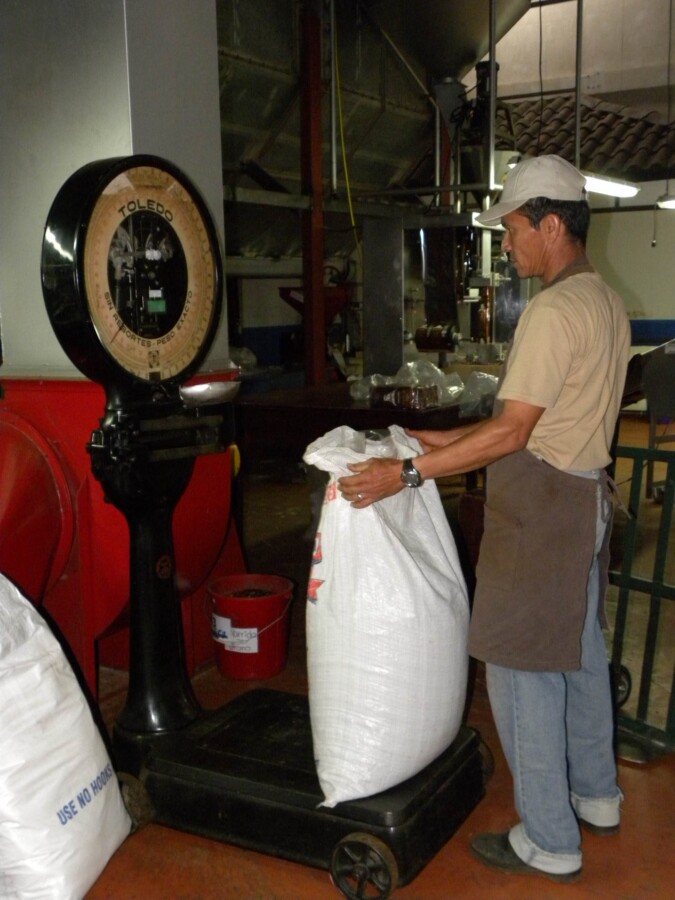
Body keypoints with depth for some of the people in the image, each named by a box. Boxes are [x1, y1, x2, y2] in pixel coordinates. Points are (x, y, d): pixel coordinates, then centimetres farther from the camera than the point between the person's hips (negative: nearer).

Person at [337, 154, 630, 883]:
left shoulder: (554, 310, -20)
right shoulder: (604, 301, 11)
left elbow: (512, 433, -24)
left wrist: (408, 473, -22)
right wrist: (448, 440, 12)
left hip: (542, 509, -10)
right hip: (586, 498, 10)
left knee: (522, 671, 1)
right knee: (581, 654, 21)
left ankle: (549, 843, 14)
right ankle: (596, 797, 38)